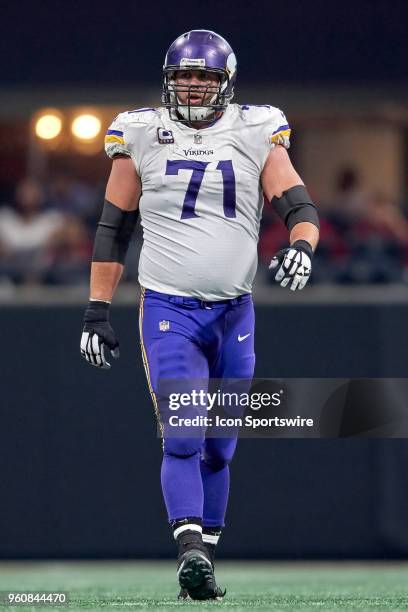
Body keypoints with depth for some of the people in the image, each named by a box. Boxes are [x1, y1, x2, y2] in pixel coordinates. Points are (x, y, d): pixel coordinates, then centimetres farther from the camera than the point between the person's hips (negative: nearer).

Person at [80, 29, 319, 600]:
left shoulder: (257, 135, 2)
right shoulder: (143, 138, 1)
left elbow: (300, 206, -2)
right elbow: (113, 230, 6)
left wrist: (301, 245, -26)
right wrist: (97, 311, 2)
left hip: (234, 313, 2)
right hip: (168, 310, -2)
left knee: (219, 448, 9)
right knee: (183, 439, -17)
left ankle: (205, 557, 18)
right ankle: (191, 552, -26)